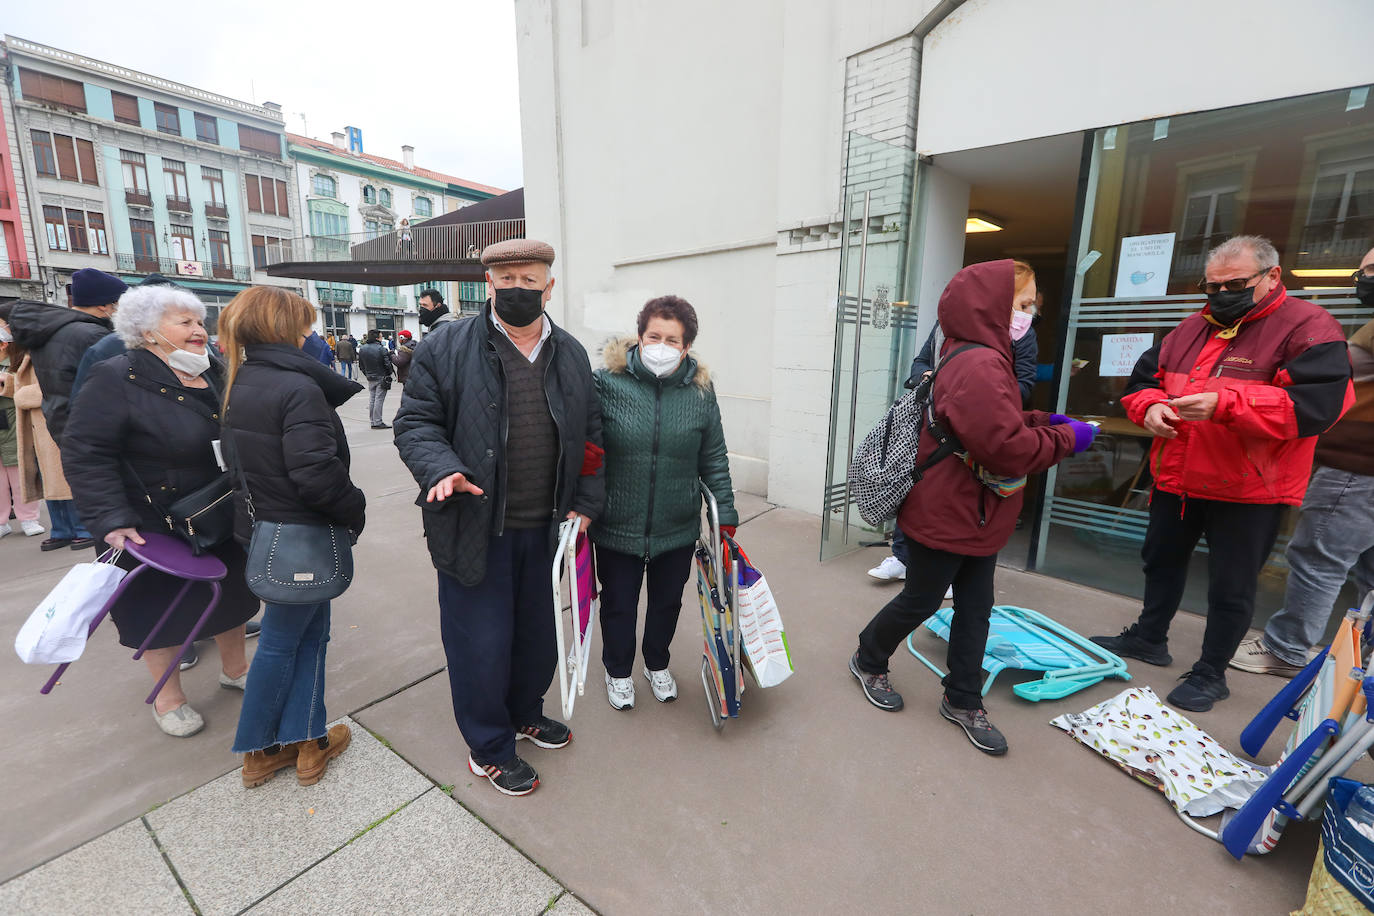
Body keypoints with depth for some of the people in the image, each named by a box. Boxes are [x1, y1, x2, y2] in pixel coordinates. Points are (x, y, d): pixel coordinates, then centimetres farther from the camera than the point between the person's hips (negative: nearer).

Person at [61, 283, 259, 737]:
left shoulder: (213, 376, 4)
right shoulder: (116, 380, -15)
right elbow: (86, 456, -18)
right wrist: (112, 521, -26)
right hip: (156, 528, -6)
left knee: (230, 592, 18)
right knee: (162, 606, 11)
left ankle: (234, 668, 40)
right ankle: (167, 698, 32)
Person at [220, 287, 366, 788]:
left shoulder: (240, 384, 7)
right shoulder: (298, 388, -22)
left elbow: (244, 462, 13)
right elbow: (316, 473, -29)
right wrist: (353, 508, -15)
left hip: (262, 523, 8)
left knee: (309, 629, 17)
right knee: (282, 639, 9)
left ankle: (307, 741, 28)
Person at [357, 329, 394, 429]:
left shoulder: (362, 349, 5)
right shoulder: (381, 349, -16)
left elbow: (361, 365, 10)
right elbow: (387, 364, -17)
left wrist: (367, 375, 20)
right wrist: (388, 375, 0)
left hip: (370, 378, 6)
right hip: (381, 378, -6)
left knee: (371, 399, 12)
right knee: (379, 399, -4)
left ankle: (373, 421, 16)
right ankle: (377, 422, -3)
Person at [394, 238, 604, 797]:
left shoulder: (572, 355, 6)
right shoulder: (446, 348, -6)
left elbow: (590, 436, 11)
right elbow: (415, 422, -3)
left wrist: (585, 503, 4)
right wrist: (443, 469, -22)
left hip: (546, 529, 4)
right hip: (476, 530, -4)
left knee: (538, 630, 20)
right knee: (481, 642, 8)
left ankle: (525, 712, 47)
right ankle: (489, 749, 33)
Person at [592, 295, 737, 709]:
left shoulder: (700, 391, -4)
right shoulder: (607, 381, -12)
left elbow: (714, 460, 2)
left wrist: (726, 515, 2)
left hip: (678, 529, 2)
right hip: (617, 526, -2)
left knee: (667, 601, 21)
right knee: (618, 604, 17)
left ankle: (657, 664, 50)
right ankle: (618, 671, 46)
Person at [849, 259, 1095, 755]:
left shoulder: (977, 358, 9)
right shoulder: (978, 366, -25)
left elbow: (997, 422, 20)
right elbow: (1006, 448, -29)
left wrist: (1043, 420, 5)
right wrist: (1067, 439, -13)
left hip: (975, 518, 10)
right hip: (946, 519, -10)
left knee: (975, 608, 17)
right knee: (920, 601, 10)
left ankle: (962, 700, 33)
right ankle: (868, 660, 35)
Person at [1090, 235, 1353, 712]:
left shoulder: (1308, 327, -9)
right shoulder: (1193, 328, 9)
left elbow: (1317, 403, -21)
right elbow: (1144, 377, 13)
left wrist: (1224, 404, -33)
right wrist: (1150, 406, -9)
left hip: (1249, 491, -6)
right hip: (1176, 479, 6)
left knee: (1231, 587, 7)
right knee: (1162, 561, 20)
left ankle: (1210, 673, 25)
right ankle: (1148, 637, 39)